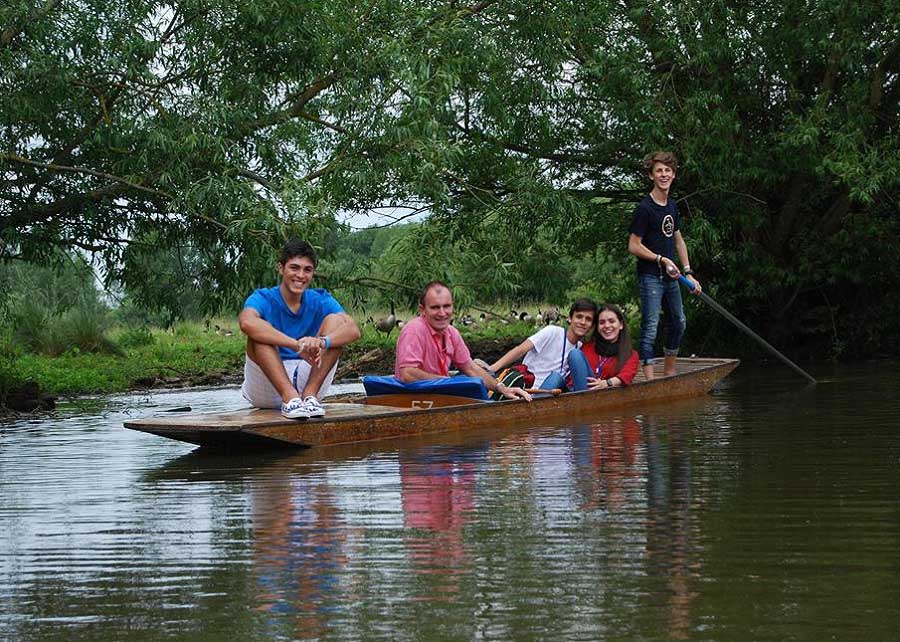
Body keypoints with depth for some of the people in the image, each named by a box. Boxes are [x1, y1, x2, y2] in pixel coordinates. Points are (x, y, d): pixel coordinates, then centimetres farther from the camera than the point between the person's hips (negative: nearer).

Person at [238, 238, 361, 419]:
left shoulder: (320, 300, 3)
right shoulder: (263, 299, -7)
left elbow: (353, 330, -15)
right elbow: (247, 322, -33)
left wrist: (322, 342, -38)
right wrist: (297, 345, -43)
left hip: (308, 381, 3)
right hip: (266, 388, -3)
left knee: (335, 320, -10)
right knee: (259, 333, -25)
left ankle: (309, 395, -25)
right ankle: (290, 398, -38)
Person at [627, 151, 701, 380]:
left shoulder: (672, 206, 11)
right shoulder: (645, 208, -14)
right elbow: (633, 246, -14)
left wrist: (688, 273, 13)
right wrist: (662, 259, -17)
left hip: (670, 276, 9)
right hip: (650, 277, -9)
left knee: (678, 323, 17)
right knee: (650, 327, -11)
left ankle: (670, 374, 30)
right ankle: (649, 379, -12)